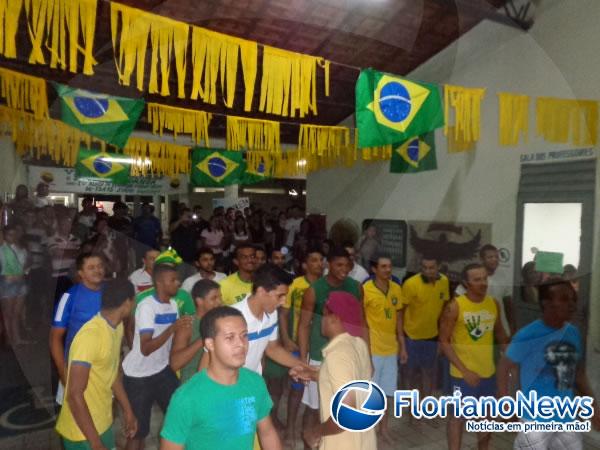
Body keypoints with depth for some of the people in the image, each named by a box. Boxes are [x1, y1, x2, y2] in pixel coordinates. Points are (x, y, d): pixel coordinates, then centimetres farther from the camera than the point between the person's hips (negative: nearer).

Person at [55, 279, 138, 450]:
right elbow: (74, 395, -27)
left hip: (104, 423, 8)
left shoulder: (117, 326, -1)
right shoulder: (90, 336, -29)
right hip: (82, 432, -8)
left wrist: (127, 411, 15)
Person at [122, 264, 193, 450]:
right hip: (138, 375, -6)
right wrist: (172, 328, -35)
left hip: (162, 370, 6)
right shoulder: (146, 306, -21)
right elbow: (145, 348, -28)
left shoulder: (173, 304, 1)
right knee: (138, 429, 6)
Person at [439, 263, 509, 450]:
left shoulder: (494, 303, -1)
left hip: (488, 372, 6)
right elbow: (444, 342, -16)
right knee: (458, 416, 8)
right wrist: (465, 370, -20)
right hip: (463, 374, -6)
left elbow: (499, 332, 15)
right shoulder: (455, 306, -18)